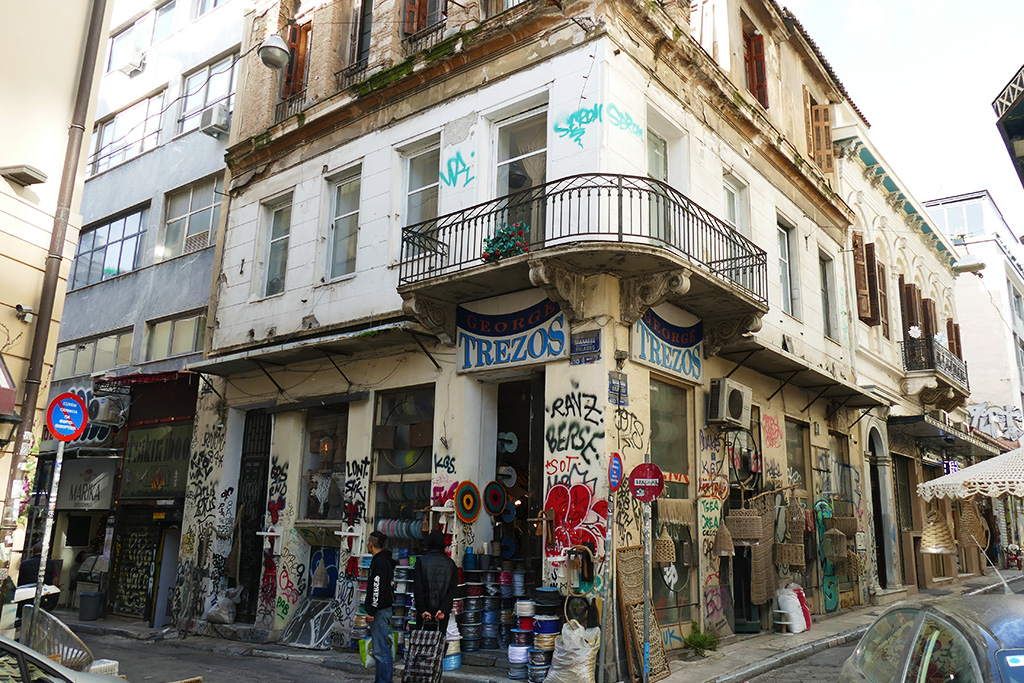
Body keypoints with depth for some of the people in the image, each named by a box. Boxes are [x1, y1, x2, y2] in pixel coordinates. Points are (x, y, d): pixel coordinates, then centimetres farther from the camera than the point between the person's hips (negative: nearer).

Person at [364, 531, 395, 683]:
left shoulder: (380, 561, -13)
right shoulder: (383, 560, 19)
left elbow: (378, 588, -21)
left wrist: (371, 611, -20)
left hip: (380, 612, -11)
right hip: (381, 610, 11)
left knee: (381, 650, -9)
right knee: (382, 649, 13)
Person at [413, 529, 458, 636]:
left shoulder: (421, 562, -4)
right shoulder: (451, 563, 2)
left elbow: (417, 589, -8)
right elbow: (452, 590, -5)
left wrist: (422, 610, -7)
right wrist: (443, 609, -9)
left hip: (425, 610, -2)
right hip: (443, 611, 2)